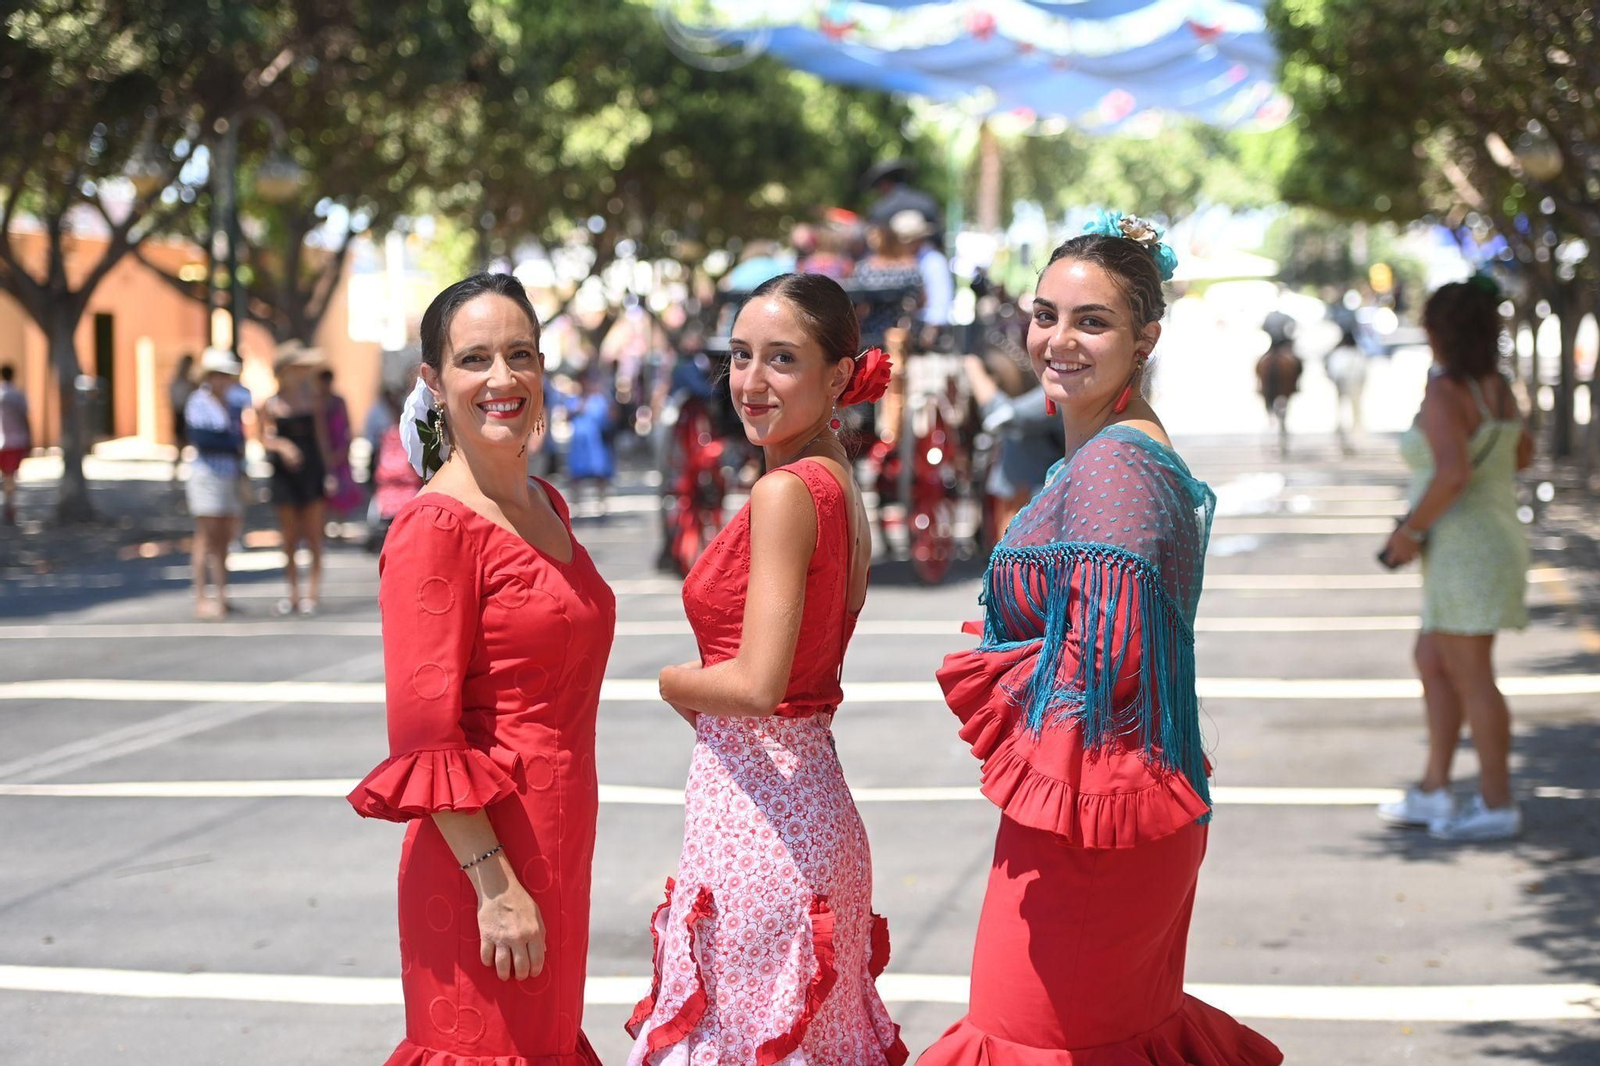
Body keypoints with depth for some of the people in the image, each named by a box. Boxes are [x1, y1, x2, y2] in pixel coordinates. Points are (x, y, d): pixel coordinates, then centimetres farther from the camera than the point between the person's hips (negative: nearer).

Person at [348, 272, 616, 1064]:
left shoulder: (544, 506, 11)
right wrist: (495, 882, -21)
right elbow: (424, 732, -18)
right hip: (482, 858, -8)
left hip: (555, 846, 8)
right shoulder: (437, 525, -14)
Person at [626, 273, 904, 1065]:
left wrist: (671, 682, -6)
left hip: (755, 812, -9)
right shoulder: (839, 486, 10)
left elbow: (757, 684, -23)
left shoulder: (785, 492, -17)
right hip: (812, 799, 9)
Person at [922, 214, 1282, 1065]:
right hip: (1137, 804, 10)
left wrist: (981, 675, -8)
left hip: (1085, 810, -10)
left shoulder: (1113, 465, -20)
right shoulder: (1130, 450, 12)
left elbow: (1098, 661, -24)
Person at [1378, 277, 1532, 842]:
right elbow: (1523, 453, 24)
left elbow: (1453, 474, -30)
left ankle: (1498, 805, 6)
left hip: (1462, 550, -10)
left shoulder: (1444, 395, -19)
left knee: (1472, 679, -1)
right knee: (1432, 662, 18)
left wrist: (1411, 530, -19)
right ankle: (1434, 791, 23)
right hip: (1498, 537, 10)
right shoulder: (1498, 389, 9)